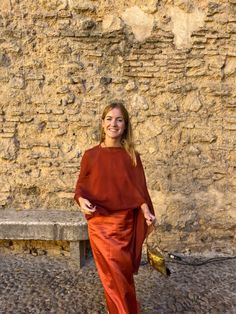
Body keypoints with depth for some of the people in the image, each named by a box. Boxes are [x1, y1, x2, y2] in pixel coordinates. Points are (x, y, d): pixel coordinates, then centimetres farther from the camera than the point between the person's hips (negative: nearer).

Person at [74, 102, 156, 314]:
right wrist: (81, 200, -18)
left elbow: (138, 188, 0)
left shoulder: (131, 155, -1)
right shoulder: (91, 155, -2)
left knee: (123, 271, 11)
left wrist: (147, 212, -15)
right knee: (113, 274, 9)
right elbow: (81, 187, 3)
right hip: (100, 223, 0)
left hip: (125, 222, 0)